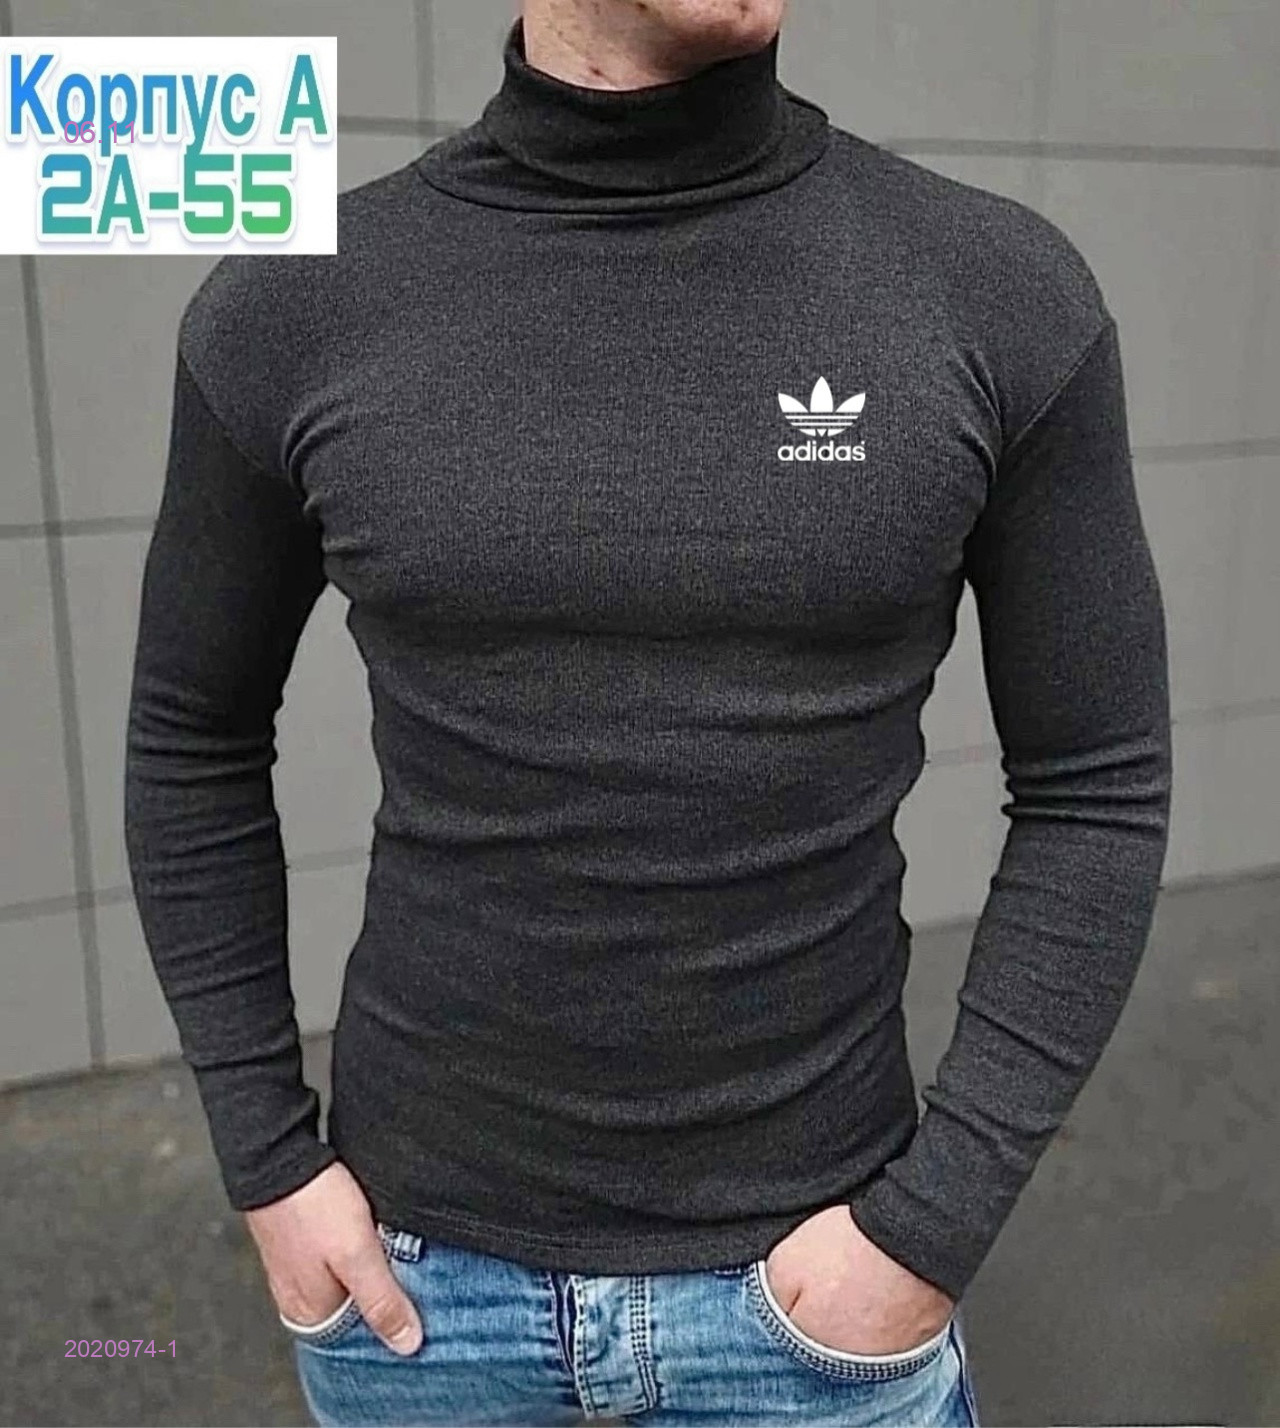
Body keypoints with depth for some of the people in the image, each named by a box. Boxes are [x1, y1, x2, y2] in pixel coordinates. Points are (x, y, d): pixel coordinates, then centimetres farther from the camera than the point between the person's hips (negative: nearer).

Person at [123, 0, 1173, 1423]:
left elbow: (1096, 790, -5)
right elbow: (195, 741, 3)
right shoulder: (294, 309, -9)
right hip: (422, 1253, 2)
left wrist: (937, 1222, -10)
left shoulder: (1002, 294, -11)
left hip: (804, 1265, 0)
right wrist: (267, 1164, -1)